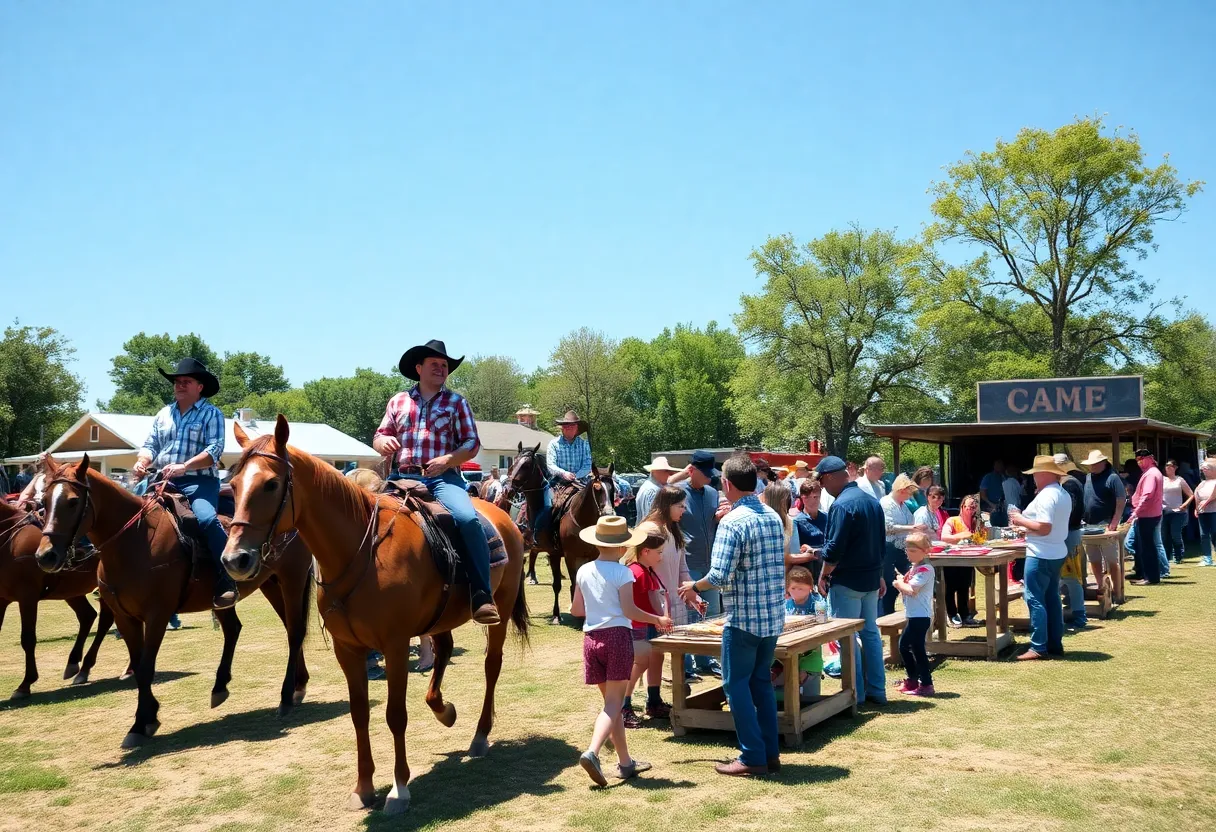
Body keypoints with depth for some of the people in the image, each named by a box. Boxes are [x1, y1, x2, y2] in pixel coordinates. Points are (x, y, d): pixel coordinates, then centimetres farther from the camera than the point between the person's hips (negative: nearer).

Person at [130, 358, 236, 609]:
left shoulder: (211, 414, 2)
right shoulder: (163, 414, 20)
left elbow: (214, 450, -10)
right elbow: (150, 445, 17)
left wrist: (184, 466, -24)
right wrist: (142, 462, -7)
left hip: (199, 481, -6)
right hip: (163, 481, 6)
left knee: (207, 519, -32)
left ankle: (226, 581, -28)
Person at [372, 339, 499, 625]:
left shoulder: (456, 402, 11)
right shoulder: (398, 402, 17)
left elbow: (472, 444, 5)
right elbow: (378, 438, 18)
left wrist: (447, 459, -13)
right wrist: (383, 443, -7)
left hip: (443, 478, -3)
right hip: (403, 478, 3)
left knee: (467, 518, -30)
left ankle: (481, 594, -26)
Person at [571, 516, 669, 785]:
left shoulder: (584, 571, 7)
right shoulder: (622, 572, -8)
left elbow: (576, 610, 13)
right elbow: (629, 610, -13)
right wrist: (657, 620, 1)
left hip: (592, 637, 5)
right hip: (617, 635, -5)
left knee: (612, 702, 14)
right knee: (613, 705, -5)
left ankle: (625, 762, 20)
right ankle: (592, 753, -25)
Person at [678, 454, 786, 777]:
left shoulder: (732, 522, -16)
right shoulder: (773, 516, 7)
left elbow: (720, 575, -21)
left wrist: (694, 587, -2)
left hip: (744, 617, -7)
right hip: (774, 615, 8)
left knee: (736, 684, 3)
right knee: (761, 681, 16)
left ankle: (753, 757, 4)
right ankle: (770, 752, 19)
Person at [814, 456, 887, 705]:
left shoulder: (842, 505, -19)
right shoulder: (872, 502, 9)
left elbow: (834, 549, -20)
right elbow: (881, 543, 16)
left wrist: (823, 575, -7)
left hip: (847, 581, -8)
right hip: (871, 579, 8)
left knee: (847, 637, 1)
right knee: (871, 633, 14)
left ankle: (856, 692, 4)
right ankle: (877, 691, 18)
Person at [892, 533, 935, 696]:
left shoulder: (925, 569, -16)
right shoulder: (914, 567, 15)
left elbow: (912, 590, -26)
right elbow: (908, 588, 18)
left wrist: (900, 584, -9)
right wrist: (901, 584, -3)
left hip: (920, 616, -10)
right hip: (912, 615, 10)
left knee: (917, 649, -7)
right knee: (904, 646, 18)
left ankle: (926, 685, -1)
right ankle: (912, 679, 30)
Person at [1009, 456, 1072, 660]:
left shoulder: (1046, 496, -19)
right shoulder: (1064, 494, 12)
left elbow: (1044, 528, -26)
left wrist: (1022, 521, -13)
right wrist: (1027, 525, 14)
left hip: (1041, 555, -10)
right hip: (1056, 553, 10)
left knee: (1035, 599, -5)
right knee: (1052, 598, 15)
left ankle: (1038, 647, -4)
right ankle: (1055, 643, 20)